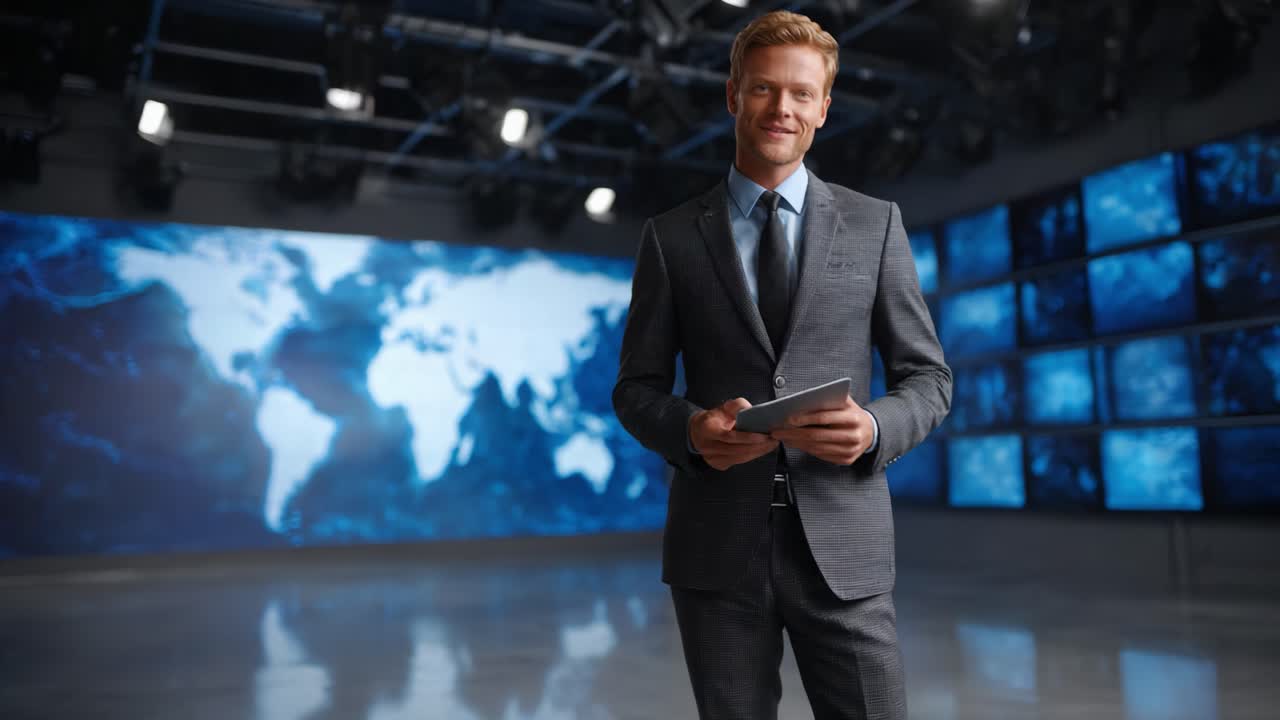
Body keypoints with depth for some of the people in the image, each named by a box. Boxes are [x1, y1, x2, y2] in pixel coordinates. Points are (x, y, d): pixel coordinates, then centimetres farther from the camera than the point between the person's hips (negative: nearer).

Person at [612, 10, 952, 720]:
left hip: (842, 544, 0)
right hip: (716, 550, 0)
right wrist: (689, 427, -15)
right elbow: (635, 388, 7)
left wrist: (873, 428, -14)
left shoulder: (875, 224, 7)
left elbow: (927, 378, 8)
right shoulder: (671, 236, 6)